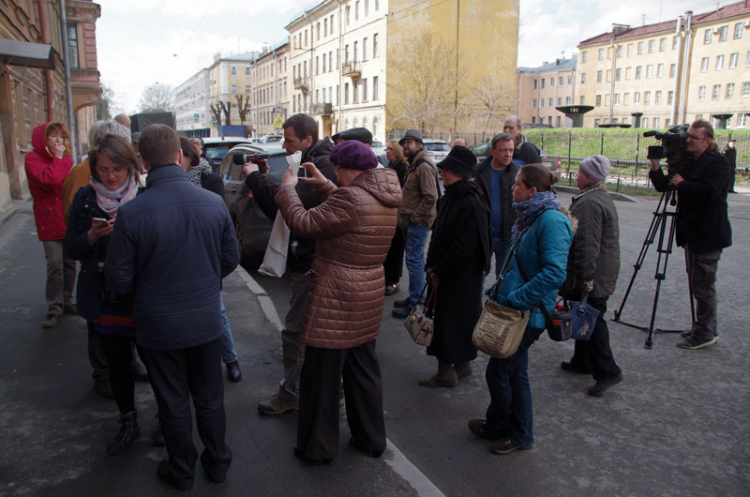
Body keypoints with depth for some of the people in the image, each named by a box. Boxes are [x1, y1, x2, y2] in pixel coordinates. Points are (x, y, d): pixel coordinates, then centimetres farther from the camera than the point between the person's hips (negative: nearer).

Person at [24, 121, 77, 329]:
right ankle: (54, 308, 4)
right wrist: (58, 159, -11)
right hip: (50, 220, -5)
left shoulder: (66, 158, 14)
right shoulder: (33, 159, -4)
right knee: (55, 265, -6)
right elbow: (49, 179, -22)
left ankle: (67, 301, 23)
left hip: (69, 218, 5)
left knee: (70, 262, 9)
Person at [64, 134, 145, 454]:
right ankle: (128, 424, 34)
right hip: (103, 301, 3)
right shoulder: (85, 199, 2)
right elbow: (71, 249, 2)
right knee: (116, 364, 15)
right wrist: (93, 235, -18)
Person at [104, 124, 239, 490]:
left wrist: (145, 293, 10)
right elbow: (231, 258, 0)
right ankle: (217, 463, 38)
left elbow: (119, 279, -11)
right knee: (209, 398, 20)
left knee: (173, 405, 16)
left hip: (159, 326, -2)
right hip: (206, 321, 2)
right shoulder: (214, 203, -11)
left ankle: (182, 472, 36)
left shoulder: (130, 213, -19)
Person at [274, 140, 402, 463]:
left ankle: (319, 447, 20)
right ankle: (371, 439, 33)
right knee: (364, 370, 20)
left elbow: (303, 224, -19)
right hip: (368, 295, 9)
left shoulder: (351, 198, -22)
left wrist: (288, 187, -4)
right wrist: (324, 184, 20)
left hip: (336, 300, -9)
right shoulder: (386, 199, 6)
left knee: (322, 374, 6)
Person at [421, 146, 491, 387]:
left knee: (451, 319, 0)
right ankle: (462, 365, 30)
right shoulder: (448, 198, 8)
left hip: (462, 277, -9)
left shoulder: (471, 204, -20)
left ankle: (447, 371, 13)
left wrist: (437, 271, -16)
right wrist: (431, 267, 9)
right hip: (443, 274, 9)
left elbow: (464, 247, -22)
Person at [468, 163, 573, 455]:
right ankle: (520, 433, 33)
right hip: (515, 309, 9)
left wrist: (515, 299, -26)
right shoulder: (529, 217, 11)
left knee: (498, 372, 4)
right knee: (515, 372, 18)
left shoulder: (551, 221, -20)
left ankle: (497, 427, 28)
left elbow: (555, 273, -29)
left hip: (528, 313, -9)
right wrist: (500, 289, 13)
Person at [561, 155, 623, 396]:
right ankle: (583, 361, 31)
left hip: (593, 277, -11)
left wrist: (585, 277, -24)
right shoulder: (602, 197, 14)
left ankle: (607, 371, 2)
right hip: (603, 273, 11)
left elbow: (587, 245, -26)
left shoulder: (589, 203, -22)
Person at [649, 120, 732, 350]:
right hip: (692, 233, 9)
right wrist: (656, 167, -4)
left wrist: (682, 184, -17)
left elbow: (710, 193, -27)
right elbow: (663, 186, 11)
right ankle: (706, 328, 28)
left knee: (703, 284, -4)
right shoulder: (687, 162, 13)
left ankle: (704, 333, 7)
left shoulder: (717, 162, -13)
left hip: (708, 235, -9)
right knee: (696, 282, 16)